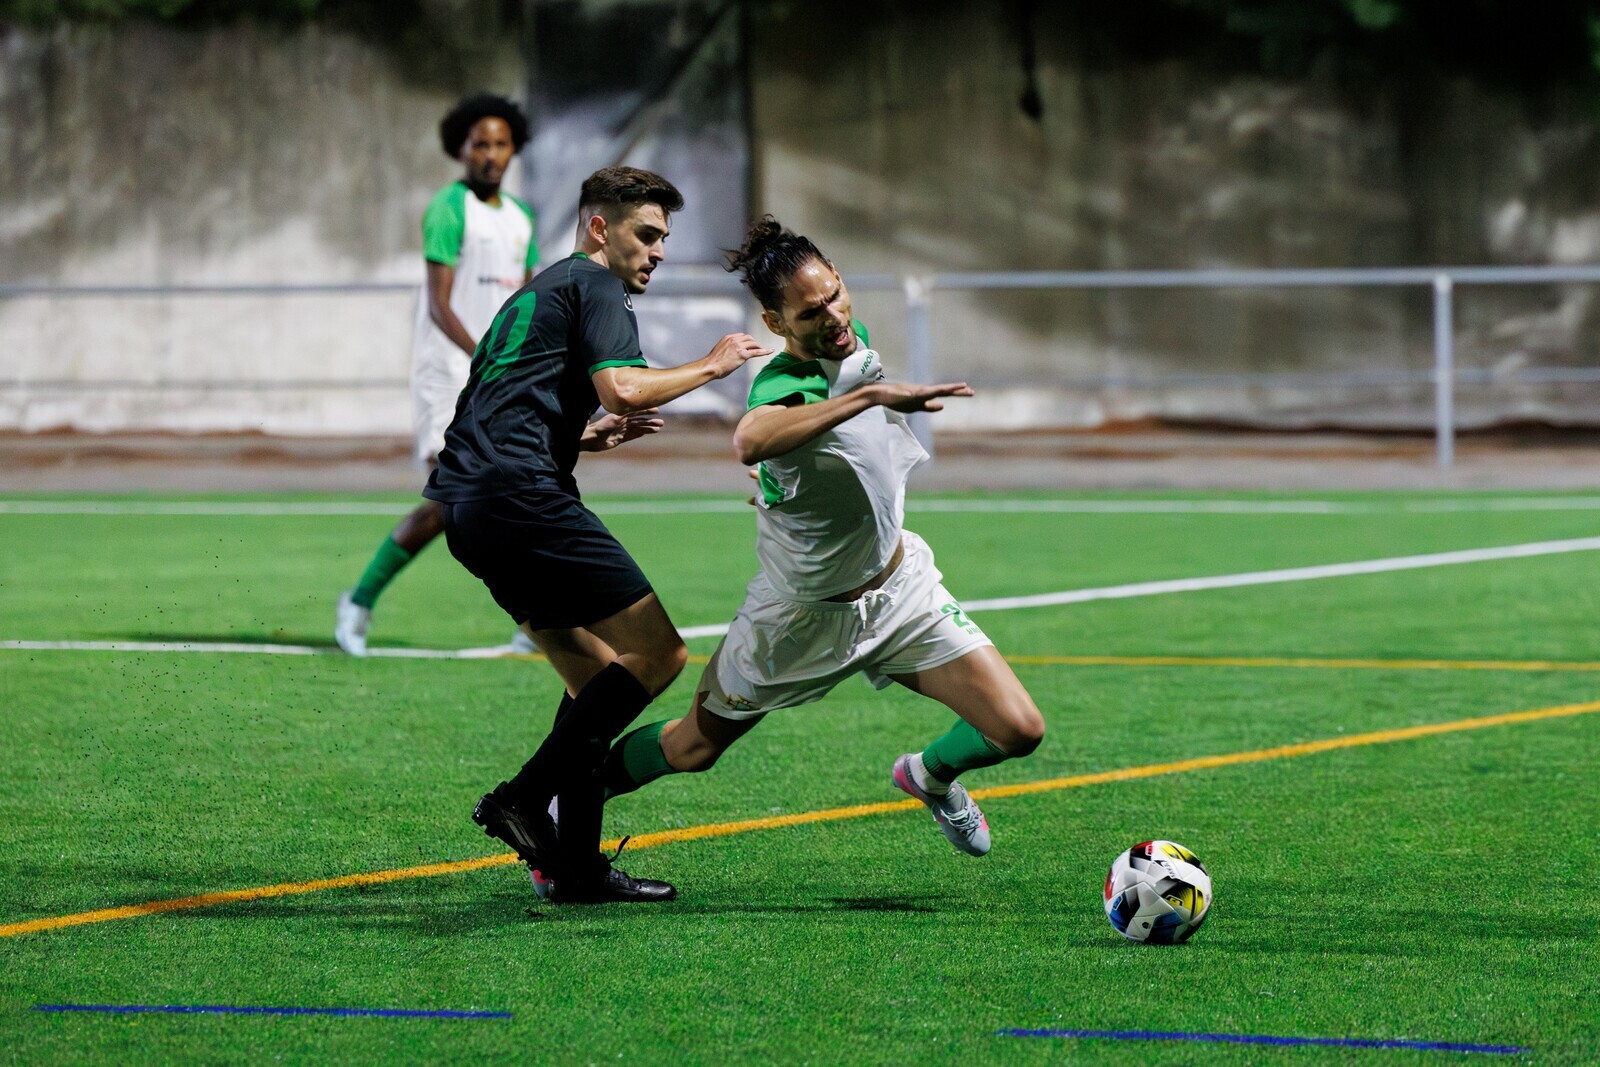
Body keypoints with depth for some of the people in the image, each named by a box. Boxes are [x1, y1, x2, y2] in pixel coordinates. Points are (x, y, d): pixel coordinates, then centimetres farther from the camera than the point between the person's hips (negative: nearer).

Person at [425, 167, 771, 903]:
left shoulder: (538, 291, 30)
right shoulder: (594, 285, 1)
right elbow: (621, 388, -14)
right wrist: (712, 366, -1)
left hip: (467, 508, 10)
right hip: (520, 494, -10)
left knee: (596, 675, 13)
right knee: (657, 653, -11)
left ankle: (578, 865, 5)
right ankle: (526, 797, -14)